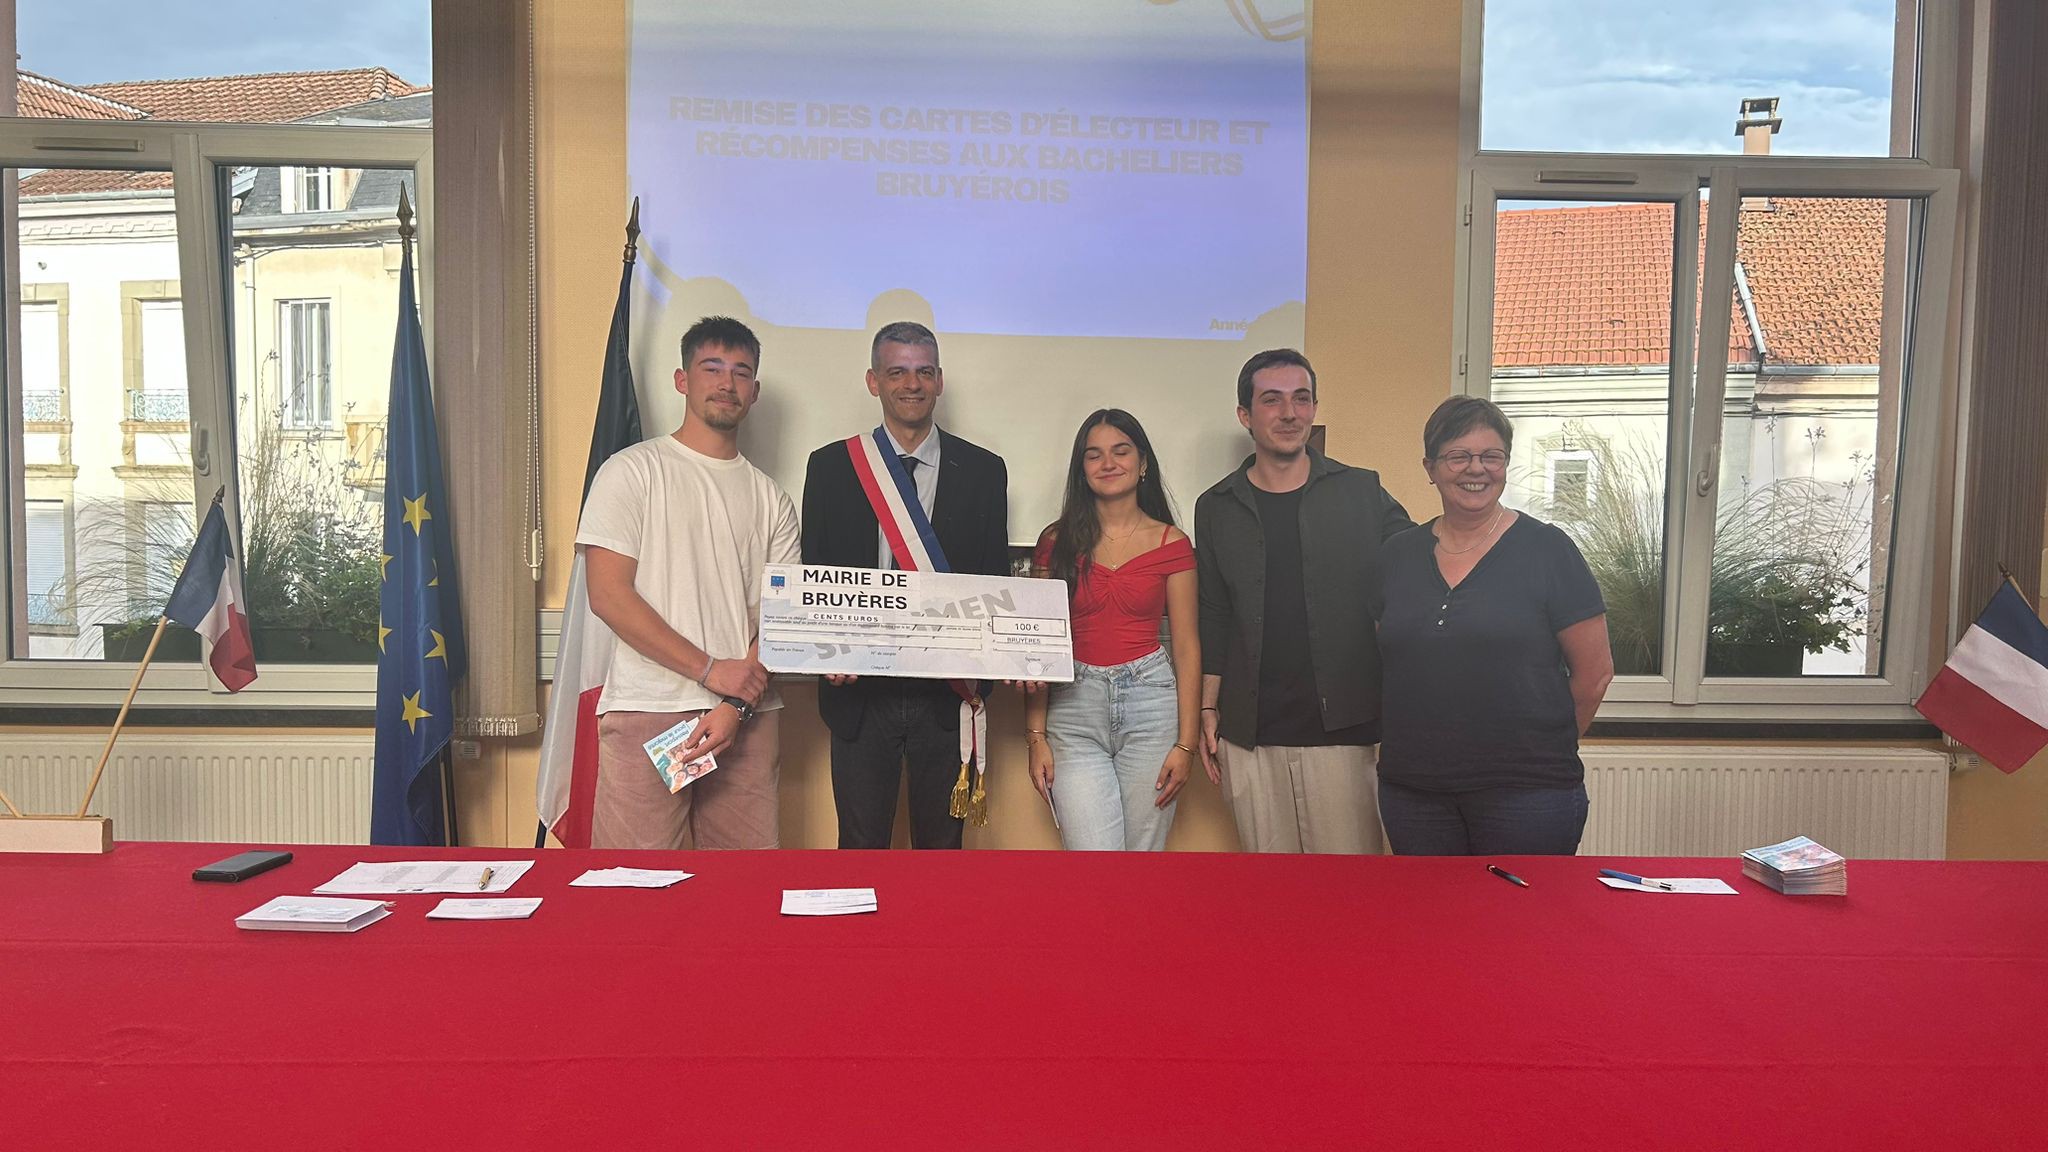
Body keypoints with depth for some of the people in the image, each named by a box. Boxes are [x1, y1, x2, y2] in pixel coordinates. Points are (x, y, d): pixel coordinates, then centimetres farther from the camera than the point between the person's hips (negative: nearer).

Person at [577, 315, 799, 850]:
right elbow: (608, 595, -6)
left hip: (747, 719, 4)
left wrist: (737, 706, -8)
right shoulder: (632, 471, 4)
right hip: (648, 710, -3)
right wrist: (710, 670, -9)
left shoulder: (771, 500, 15)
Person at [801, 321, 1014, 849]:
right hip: (859, 691, 0)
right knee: (860, 847, 9)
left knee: (941, 845, 11)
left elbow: (995, 583, 3)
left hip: (946, 694, 0)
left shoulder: (984, 471, 4)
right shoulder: (830, 466, 5)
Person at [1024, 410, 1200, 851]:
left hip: (1151, 703, 0)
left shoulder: (1171, 542, 3)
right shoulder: (1057, 542, 4)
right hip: (1075, 711, 0)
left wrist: (1186, 742, -2)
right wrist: (1036, 736, 0)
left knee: (1144, 852, 8)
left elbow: (1187, 646, 3)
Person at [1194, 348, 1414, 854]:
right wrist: (1209, 709, 8)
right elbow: (1213, 618, 12)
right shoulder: (1216, 508, 9)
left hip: (1341, 731, -1)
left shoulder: (1362, 493, 4)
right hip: (1250, 736, 2)